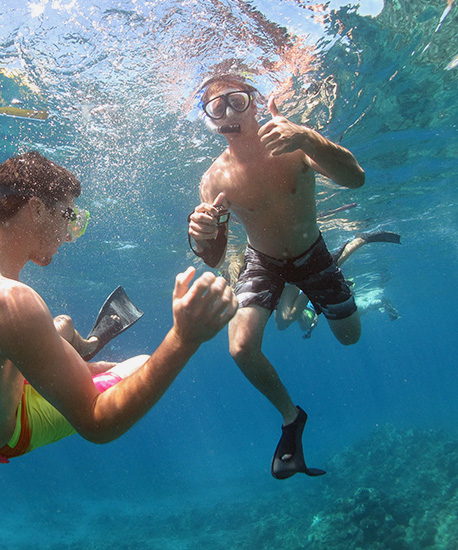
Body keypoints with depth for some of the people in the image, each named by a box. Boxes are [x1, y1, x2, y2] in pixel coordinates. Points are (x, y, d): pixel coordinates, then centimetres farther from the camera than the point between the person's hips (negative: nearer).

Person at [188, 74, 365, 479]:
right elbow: (214, 258, -20)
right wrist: (200, 237, -45)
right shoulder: (215, 179, -22)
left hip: (312, 254, 1)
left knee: (350, 337, 16)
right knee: (242, 348, -20)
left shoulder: (292, 145, -25)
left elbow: (355, 178, -43)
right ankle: (290, 417, 10)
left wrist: (308, 138, -60)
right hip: (263, 263, 0)